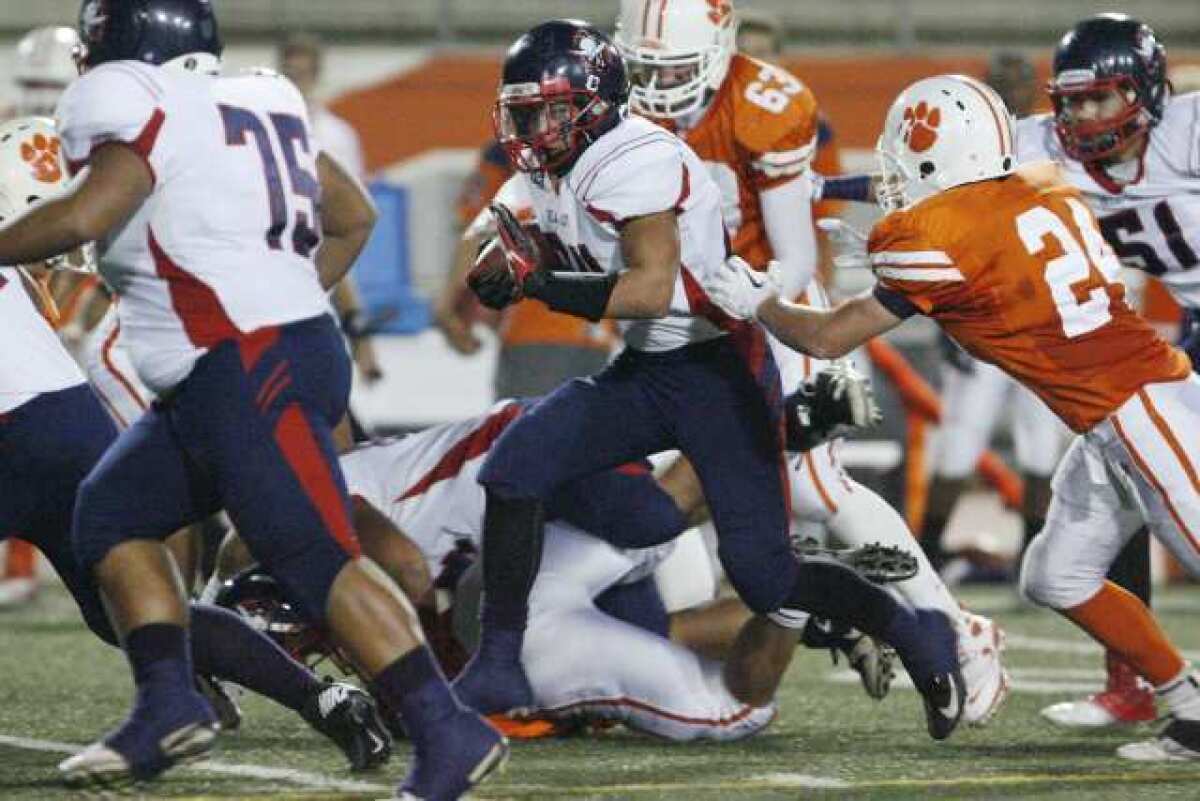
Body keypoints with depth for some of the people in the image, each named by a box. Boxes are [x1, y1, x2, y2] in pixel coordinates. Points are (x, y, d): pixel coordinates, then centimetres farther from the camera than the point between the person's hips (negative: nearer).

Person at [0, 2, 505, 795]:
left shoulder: (143, 107, -8)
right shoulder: (256, 105, 19)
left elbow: (80, 219, -22)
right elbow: (354, 216, 26)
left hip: (253, 374, -10)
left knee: (319, 560, -14)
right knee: (113, 515, 15)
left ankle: (448, 733, -18)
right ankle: (169, 702, 8)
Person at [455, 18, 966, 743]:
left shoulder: (633, 160, -21)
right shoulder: (551, 173, 7)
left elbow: (651, 289, -27)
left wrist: (534, 283, -25)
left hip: (722, 371, -8)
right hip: (644, 371, 8)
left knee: (763, 576, -7)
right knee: (516, 465, -11)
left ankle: (917, 635, 17)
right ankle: (499, 666, -5)